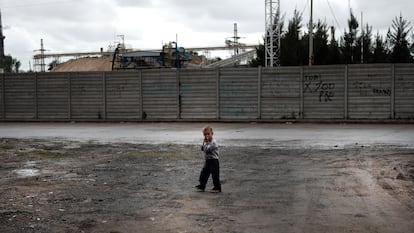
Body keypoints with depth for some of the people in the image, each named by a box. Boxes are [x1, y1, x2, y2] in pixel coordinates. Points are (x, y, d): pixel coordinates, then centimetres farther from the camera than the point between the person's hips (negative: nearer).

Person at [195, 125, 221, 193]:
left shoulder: (213, 142, -18)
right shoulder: (207, 142, 12)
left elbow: (207, 150, -25)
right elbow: (202, 149, 13)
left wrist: (205, 143, -16)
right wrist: (203, 144, -2)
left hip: (213, 161, -9)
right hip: (207, 161, 9)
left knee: (215, 175, -3)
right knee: (203, 173, 11)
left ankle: (217, 188, 7)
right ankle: (202, 186, 21)